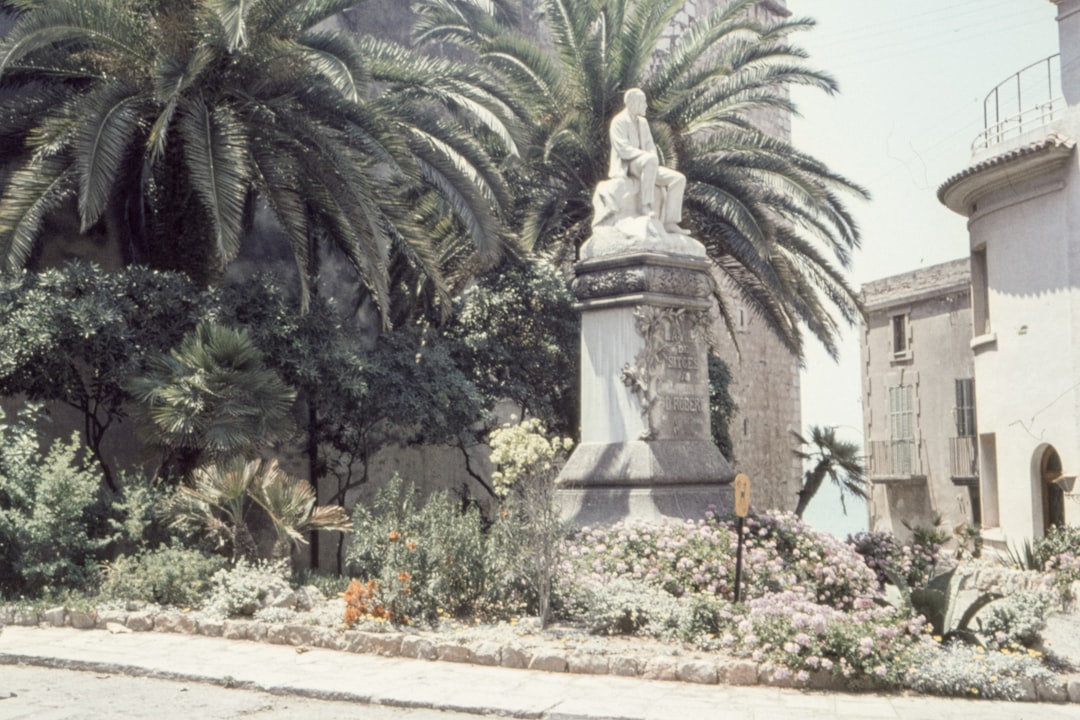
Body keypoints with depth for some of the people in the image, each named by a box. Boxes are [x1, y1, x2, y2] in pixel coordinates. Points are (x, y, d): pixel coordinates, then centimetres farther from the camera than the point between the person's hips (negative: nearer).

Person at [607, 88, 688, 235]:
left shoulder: (643, 122, 18)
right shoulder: (618, 122, -8)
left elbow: (650, 147, 15)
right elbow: (623, 150, -19)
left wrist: (654, 160, -9)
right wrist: (651, 157, -25)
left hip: (644, 167, 8)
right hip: (625, 168, -8)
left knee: (678, 179, -10)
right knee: (651, 160, -40)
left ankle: (669, 223, -16)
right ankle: (647, 205, -38)